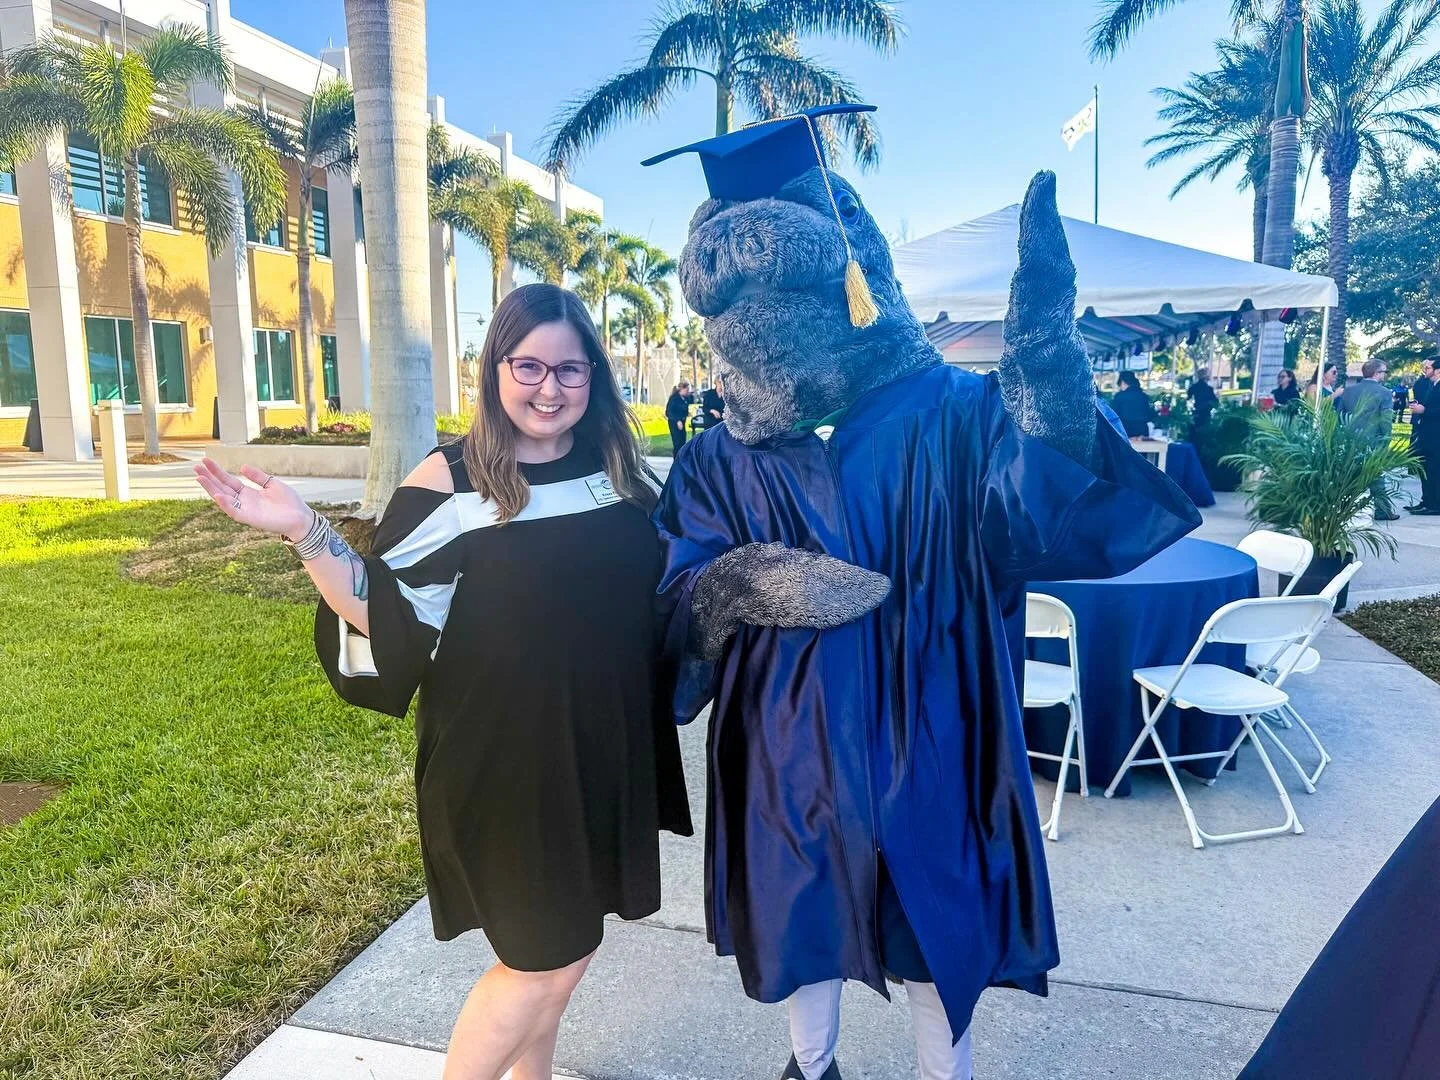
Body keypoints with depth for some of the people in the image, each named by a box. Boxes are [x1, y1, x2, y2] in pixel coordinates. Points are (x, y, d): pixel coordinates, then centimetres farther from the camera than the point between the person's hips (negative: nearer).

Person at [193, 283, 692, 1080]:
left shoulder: (615, 472, 2)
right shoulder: (452, 481, -11)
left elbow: (659, 594, 14)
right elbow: (391, 619, -14)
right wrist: (306, 535, -24)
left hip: (603, 748, 5)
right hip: (502, 756, -5)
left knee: (558, 944, 19)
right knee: (552, 957, 5)